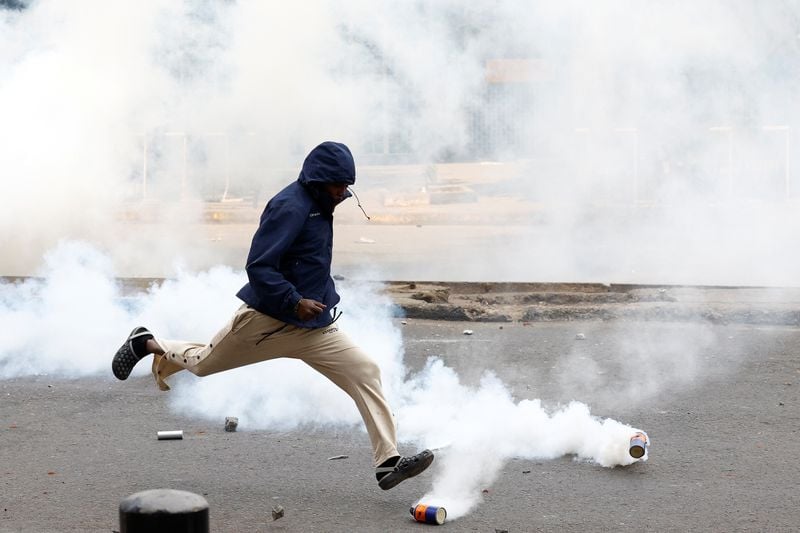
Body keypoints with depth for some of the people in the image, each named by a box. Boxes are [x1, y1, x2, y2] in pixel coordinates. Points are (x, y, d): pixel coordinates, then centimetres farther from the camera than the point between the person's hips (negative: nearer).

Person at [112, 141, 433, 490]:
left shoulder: (319, 205, 8)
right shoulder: (290, 206, -20)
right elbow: (258, 266, -25)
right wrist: (294, 302, -30)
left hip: (314, 326, 7)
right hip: (266, 320, -7)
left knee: (365, 371, -10)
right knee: (203, 364, 14)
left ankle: (387, 461, -11)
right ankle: (146, 344, 43)